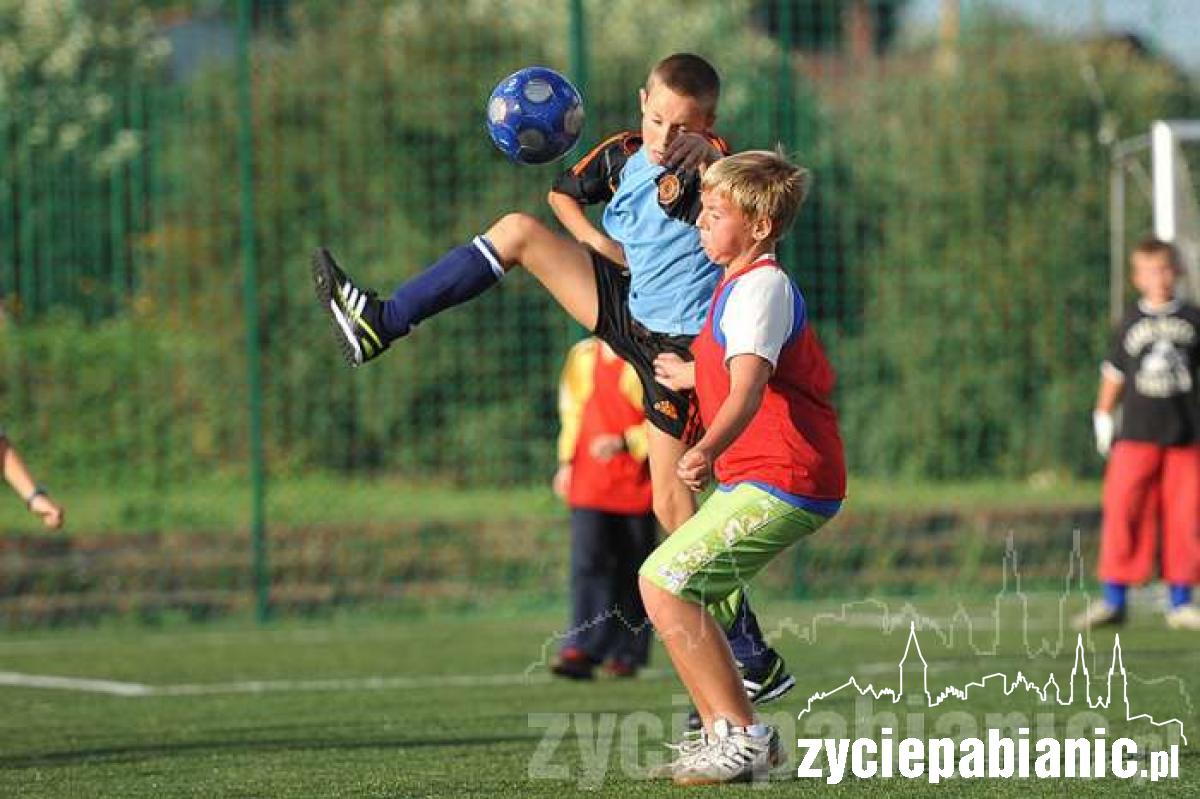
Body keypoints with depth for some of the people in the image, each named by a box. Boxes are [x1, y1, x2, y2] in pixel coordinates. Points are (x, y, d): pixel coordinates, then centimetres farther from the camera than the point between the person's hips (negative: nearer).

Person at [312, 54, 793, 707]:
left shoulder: (707, 164, -20)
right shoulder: (622, 156, 1)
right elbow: (563, 193, 19)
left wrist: (705, 156, -62)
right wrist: (596, 240, 1)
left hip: (679, 344, -7)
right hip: (628, 310, 7)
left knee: (671, 501, -8)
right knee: (518, 231, 0)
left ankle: (756, 663, -1)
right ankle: (381, 324, 5)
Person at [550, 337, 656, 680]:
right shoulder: (582, 356, 11)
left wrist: (625, 442, -18)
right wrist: (566, 462, 12)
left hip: (636, 482, -3)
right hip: (589, 482, 3)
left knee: (632, 568, 6)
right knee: (588, 562, -10)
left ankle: (627, 652, 16)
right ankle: (581, 652, -16)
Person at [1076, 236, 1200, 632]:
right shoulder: (1131, 323, 5)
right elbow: (1114, 373, 14)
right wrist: (1103, 417, 11)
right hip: (1136, 435, 0)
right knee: (1122, 513, -6)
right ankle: (1114, 599, -1)